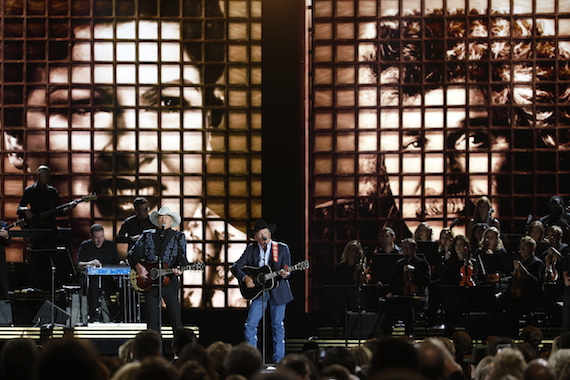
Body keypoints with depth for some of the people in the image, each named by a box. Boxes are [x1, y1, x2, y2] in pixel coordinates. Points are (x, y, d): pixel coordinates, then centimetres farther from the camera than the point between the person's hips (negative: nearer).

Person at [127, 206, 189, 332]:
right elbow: (131, 254, 11)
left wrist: (178, 269, -20)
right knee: (152, 323, 2)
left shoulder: (179, 237, 8)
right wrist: (138, 266, -8)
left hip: (169, 282, -2)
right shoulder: (147, 236, 11)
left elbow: (182, 259, 1)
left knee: (176, 321, -6)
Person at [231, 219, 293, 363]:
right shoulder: (251, 249, 3)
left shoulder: (282, 248, 1)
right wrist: (245, 278, -15)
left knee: (277, 326, 3)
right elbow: (236, 267, 3)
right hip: (259, 291, 1)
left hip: (278, 291, -1)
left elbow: (287, 270, -2)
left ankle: (279, 361, 11)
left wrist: (284, 274, -25)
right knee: (250, 325, -6)